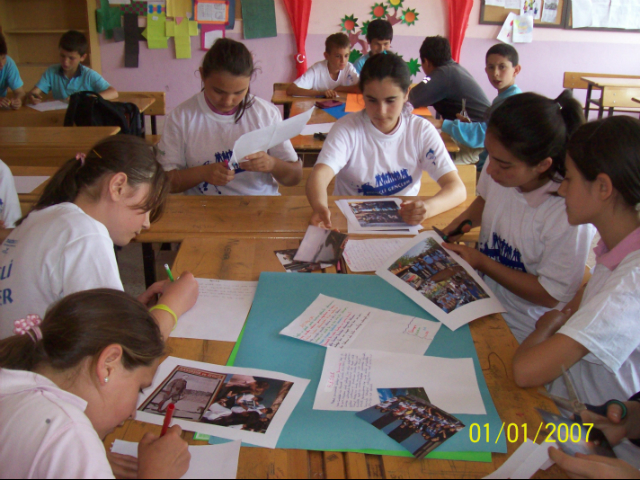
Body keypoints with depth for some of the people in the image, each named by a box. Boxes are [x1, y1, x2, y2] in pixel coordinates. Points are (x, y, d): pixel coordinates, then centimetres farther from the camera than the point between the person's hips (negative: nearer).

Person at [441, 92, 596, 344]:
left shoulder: (569, 214, -28)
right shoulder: (500, 171, -11)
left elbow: (549, 295, -18)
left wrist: (480, 262, -19)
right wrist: (456, 226, -3)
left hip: (520, 333, -6)